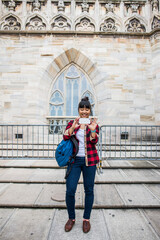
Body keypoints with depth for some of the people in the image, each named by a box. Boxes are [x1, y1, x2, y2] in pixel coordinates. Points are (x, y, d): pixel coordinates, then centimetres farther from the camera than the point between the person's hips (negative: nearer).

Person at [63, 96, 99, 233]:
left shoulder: (94, 124, 2)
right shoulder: (72, 123, 5)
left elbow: (94, 142, -9)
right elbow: (65, 137, -8)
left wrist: (92, 130, -27)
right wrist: (73, 127, -25)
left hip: (89, 160, 0)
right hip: (74, 160, 1)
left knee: (89, 190, 9)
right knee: (70, 191, 0)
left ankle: (86, 219, 32)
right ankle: (71, 218, 27)